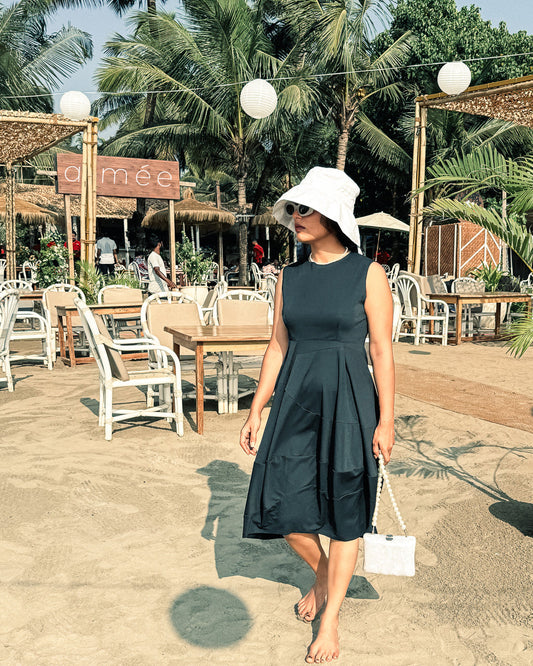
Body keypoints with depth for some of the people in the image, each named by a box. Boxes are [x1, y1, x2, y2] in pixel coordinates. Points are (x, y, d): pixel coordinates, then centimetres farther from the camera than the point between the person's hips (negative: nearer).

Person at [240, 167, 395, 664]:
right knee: (280, 506, 4)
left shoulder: (368, 273, -6)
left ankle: (330, 620, 25)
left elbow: (382, 350, -6)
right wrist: (255, 412, 6)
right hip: (295, 402, 4)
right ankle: (320, 571, 37)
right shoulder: (289, 277, 6)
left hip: (347, 404, -4)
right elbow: (278, 347, 8)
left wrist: (386, 420, -8)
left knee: (343, 513, 7)